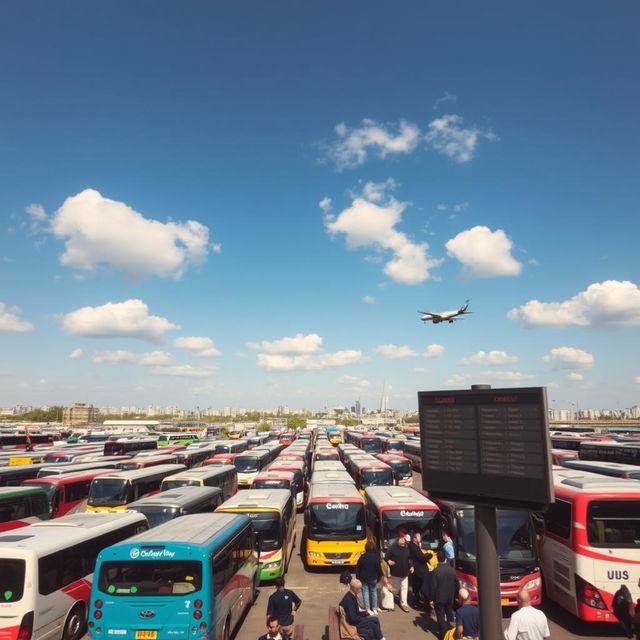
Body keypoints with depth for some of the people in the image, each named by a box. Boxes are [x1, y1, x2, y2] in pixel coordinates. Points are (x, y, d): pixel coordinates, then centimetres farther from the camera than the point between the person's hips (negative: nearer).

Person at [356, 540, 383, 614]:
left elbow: (357, 568, -4)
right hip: (373, 578, 0)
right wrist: (379, 577, 7)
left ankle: (368, 609, 6)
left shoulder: (362, 557, -9)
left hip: (363, 578, 0)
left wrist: (358, 578, 7)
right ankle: (374, 608, 23)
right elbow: (379, 568, -7)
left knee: (365, 592, 8)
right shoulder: (376, 557, -13)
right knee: (373, 591, 16)